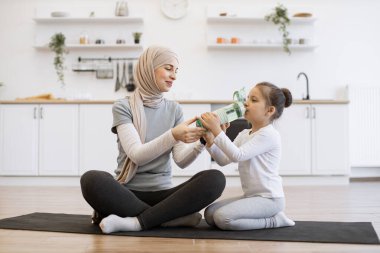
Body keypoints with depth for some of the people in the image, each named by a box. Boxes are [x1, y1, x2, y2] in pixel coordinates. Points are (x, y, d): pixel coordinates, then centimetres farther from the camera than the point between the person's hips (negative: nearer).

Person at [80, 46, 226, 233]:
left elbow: (181, 160, -1)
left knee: (215, 179, -24)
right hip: (128, 193, -2)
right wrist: (173, 136, -31)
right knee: (92, 180, -35)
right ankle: (171, 217, -23)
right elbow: (137, 155, -16)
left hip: (161, 194, 3)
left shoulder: (174, 109, 9)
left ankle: (136, 222, -24)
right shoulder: (123, 107, -3)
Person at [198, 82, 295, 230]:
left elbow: (237, 155, -25)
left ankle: (273, 220, -6)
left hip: (269, 198, -9)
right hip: (251, 196, 9)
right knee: (210, 214, 0)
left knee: (223, 217, -25)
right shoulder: (244, 134, 13)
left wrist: (217, 131, -26)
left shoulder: (269, 134, -14)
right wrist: (210, 140, -9)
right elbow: (224, 160, 6)